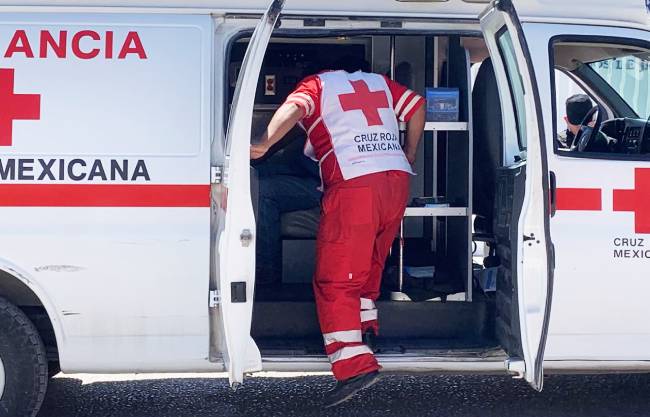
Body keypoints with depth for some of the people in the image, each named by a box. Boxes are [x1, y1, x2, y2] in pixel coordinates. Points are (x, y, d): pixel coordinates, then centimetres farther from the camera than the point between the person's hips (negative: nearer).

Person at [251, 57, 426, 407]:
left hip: (354, 183, -6)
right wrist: (408, 157, 33)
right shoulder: (379, 82, 26)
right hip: (397, 179, 6)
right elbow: (417, 106, 23)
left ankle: (354, 363, -19)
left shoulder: (317, 84, 11)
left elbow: (293, 107, -9)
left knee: (334, 280, -8)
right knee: (369, 263, 26)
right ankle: (365, 329, 33)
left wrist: (264, 145, -7)